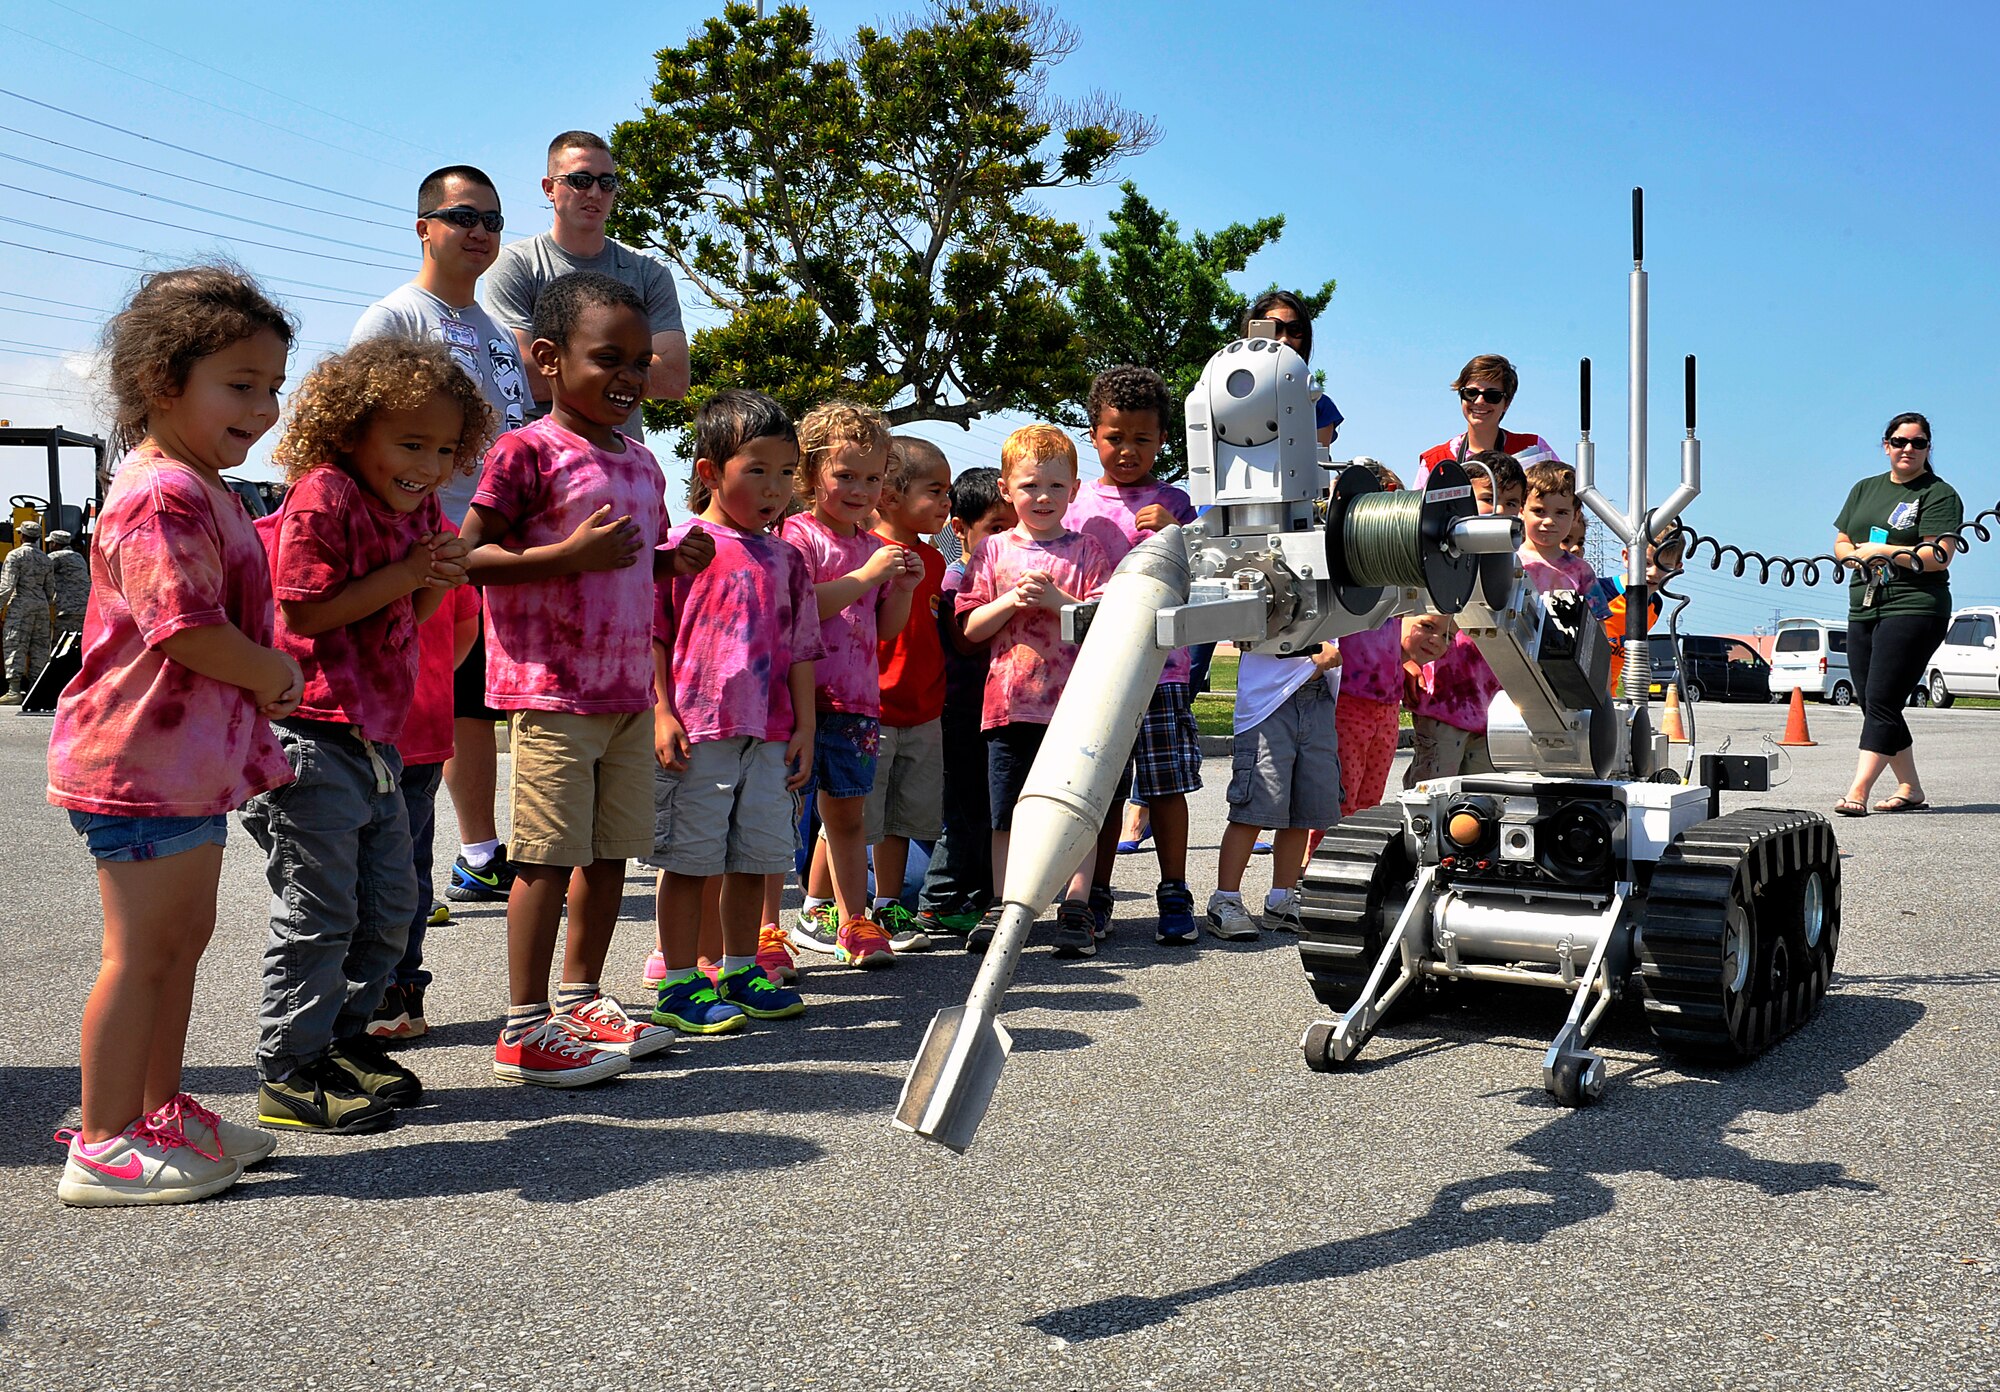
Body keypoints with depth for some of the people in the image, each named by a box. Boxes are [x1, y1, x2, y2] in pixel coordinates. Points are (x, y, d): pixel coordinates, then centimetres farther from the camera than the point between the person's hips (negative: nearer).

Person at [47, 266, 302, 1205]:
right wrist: (272, 676, -11)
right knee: (141, 950, -3)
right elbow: (187, 630, -25)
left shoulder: (204, 491, 16)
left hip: (192, 759, 11)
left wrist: (262, 682, 10)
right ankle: (103, 1148, 8)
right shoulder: (163, 495, -19)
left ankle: (160, 1113, 30)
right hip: (144, 763, -11)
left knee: (183, 936, 17)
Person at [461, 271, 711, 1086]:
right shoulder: (528, 452, -9)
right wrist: (572, 553, -22)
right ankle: (525, 1028, 6)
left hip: (628, 687, 8)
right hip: (553, 690, -8)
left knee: (614, 850, 13)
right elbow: (469, 557, -13)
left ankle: (580, 999, 27)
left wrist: (677, 560, 5)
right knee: (550, 856, -4)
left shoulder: (641, 462, 14)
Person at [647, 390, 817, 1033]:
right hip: (697, 732, -5)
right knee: (689, 858, 1)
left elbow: (801, 648, 14)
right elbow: (652, 635, -4)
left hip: (769, 736, 5)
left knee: (754, 857, 12)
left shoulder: (785, 558, 11)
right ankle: (679, 983, 11)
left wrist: (804, 728, 9)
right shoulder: (682, 545, -4)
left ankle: (740, 972, 26)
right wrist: (661, 714, -11)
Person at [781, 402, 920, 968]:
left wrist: (903, 588, 1)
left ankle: (852, 921, 21)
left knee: (849, 812, 13)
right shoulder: (797, 534, -5)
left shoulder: (875, 546, 16)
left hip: (855, 700, 7)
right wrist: (866, 575, -18)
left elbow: (887, 628, 19)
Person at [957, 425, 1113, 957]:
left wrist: (1057, 600, -16)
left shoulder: (1087, 551, 5)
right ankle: (1002, 908, 17)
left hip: (1074, 702, -1)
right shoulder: (995, 552, 9)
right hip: (1009, 703, 2)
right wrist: (1012, 601, -11)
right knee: (1006, 813, 8)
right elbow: (971, 628, 4)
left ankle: (1076, 909, 9)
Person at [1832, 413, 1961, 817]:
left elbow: (1940, 556, -13)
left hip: (1913, 609, -7)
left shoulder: (1939, 494, -2)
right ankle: (1911, 789, 19)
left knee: (1881, 701, -14)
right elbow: (1841, 545, 18)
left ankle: (1858, 791, -17)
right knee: (1875, 707, 8)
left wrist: (1883, 550, -14)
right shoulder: (1865, 489, 18)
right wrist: (1861, 554, -4)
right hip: (1864, 609, 7)